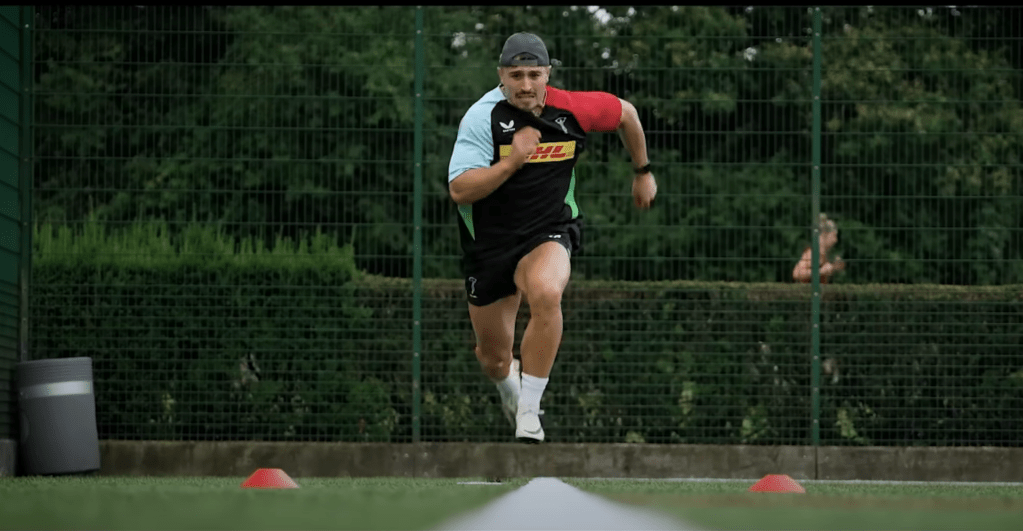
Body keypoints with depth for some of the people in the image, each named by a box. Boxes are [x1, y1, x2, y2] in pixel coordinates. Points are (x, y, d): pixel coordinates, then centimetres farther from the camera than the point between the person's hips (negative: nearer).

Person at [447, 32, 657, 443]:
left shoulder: (572, 110, -10)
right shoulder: (482, 117, -17)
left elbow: (625, 113, 12)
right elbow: (459, 191, -25)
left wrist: (642, 171, 22)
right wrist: (513, 161, -34)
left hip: (548, 234, 0)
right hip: (490, 242, 0)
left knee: (546, 294, -36)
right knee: (493, 358, 10)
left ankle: (529, 410, -24)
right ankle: (509, 387, 51)